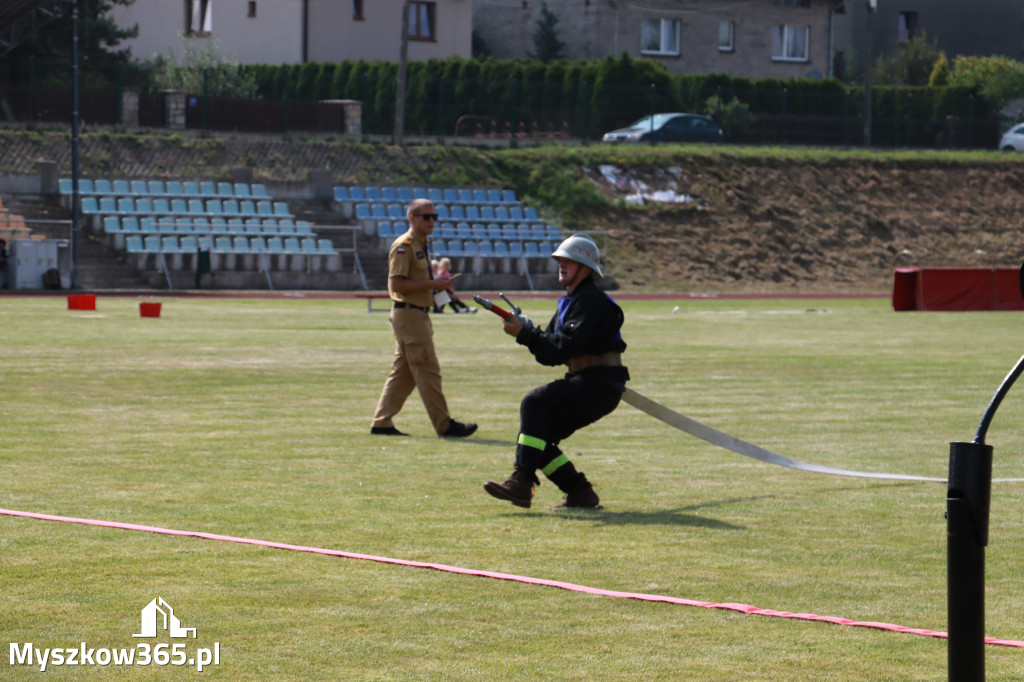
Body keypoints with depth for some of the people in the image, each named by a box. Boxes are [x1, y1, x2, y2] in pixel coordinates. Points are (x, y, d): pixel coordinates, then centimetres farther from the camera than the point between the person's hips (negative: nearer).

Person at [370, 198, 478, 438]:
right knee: (427, 371, -7)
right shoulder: (404, 246, -13)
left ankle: (381, 423, 13)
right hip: (408, 314, -10)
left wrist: (437, 284, 8)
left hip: (418, 314, 10)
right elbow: (397, 284, -20)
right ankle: (444, 425, -4)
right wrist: (431, 284, -22)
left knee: (403, 372, 11)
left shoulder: (422, 245, 18)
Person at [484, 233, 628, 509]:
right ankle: (581, 493, 6)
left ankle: (522, 483, -30)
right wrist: (530, 333, -4)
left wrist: (525, 333, -21)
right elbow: (550, 356, 15)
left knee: (535, 402, -25)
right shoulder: (569, 302, 20)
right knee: (538, 436, 4)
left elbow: (565, 346, -23)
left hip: (599, 384, -10)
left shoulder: (590, 300, -11)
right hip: (587, 384, 10)